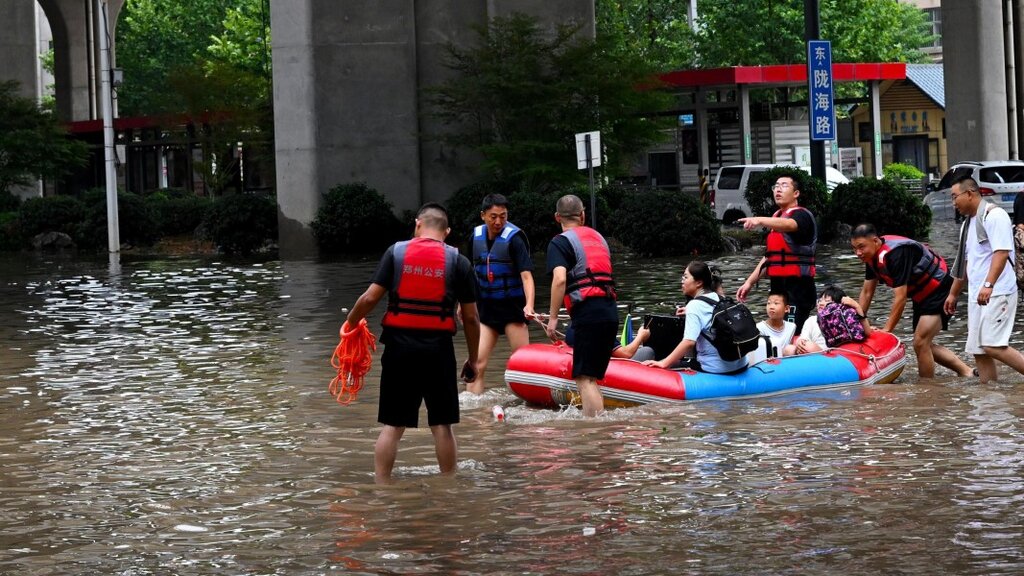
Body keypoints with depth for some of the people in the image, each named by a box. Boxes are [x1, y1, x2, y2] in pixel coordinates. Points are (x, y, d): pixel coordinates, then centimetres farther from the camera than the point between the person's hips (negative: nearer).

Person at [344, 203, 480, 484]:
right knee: (442, 425, 7)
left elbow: (370, 298, -2)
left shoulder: (396, 252, 4)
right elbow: (470, 317, 3)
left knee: (392, 425, 5)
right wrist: (473, 360, 13)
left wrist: (350, 323, 15)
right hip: (438, 348, 0)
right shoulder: (458, 261, 3)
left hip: (400, 345, 0)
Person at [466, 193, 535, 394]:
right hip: (485, 308, 4)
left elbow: (526, 275, -22)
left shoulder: (514, 238, -13)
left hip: (513, 307, -4)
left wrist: (529, 304, -36)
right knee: (476, 363, -4)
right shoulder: (476, 236, 4)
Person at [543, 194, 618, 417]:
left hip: (588, 313, -7)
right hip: (611, 312, 7)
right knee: (592, 377, 13)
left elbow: (560, 279, -15)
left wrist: (553, 317, -11)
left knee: (584, 378, -9)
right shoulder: (598, 237, 22)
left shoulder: (560, 242, 0)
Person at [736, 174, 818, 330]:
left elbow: (789, 225, -33)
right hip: (778, 287, 8)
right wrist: (749, 282, 18)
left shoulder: (802, 215, -8)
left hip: (798, 288, -8)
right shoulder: (776, 219, 19)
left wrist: (760, 220, -50)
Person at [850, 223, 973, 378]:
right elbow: (867, 292, 6)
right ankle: (966, 372, 16)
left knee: (920, 343, -16)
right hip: (922, 296, 10)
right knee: (925, 345, 12)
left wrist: (886, 330, -24)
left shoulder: (895, 254, -31)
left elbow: (900, 298, -29)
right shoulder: (872, 255, -2)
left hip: (939, 291, -10)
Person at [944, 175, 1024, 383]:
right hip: (976, 296, 9)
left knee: (993, 346, -20)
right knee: (978, 350, 4)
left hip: (997, 293, -9)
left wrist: (988, 285, -31)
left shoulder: (993, 215, -10)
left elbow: (1001, 252, -21)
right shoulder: (968, 223, 19)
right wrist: (953, 294, 29)